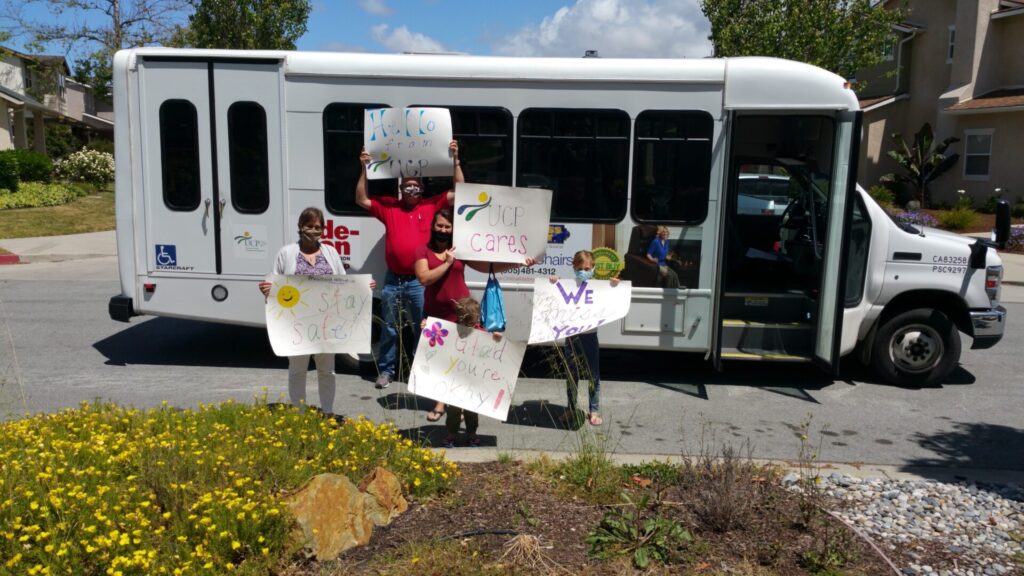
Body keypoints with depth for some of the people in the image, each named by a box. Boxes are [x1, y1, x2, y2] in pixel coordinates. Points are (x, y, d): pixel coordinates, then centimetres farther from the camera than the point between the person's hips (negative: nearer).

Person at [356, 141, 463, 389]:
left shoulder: (431, 205, 2)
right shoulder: (388, 206, 4)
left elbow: (459, 192, -1)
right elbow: (361, 199, 4)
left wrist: (455, 160, -7)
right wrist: (365, 168, -4)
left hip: (419, 281, -1)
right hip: (393, 280, 1)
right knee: (390, 328, 11)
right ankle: (386, 370, 23)